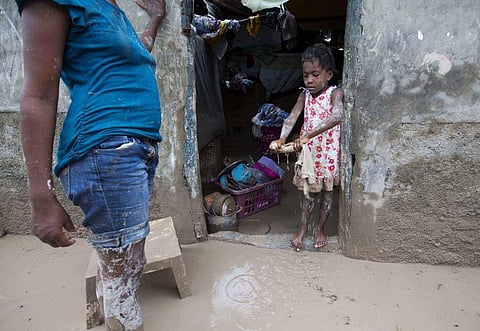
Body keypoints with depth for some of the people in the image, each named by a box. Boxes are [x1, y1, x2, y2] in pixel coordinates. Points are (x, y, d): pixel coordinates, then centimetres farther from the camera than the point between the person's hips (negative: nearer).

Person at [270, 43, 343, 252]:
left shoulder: (335, 93, -15)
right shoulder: (305, 95, 0)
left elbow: (337, 117, -34)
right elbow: (292, 118, -11)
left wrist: (308, 135, -44)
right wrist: (282, 139, -30)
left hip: (328, 150, -3)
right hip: (308, 150, 3)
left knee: (327, 189, 11)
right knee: (308, 189, 11)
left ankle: (320, 228, 29)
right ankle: (303, 228, 25)